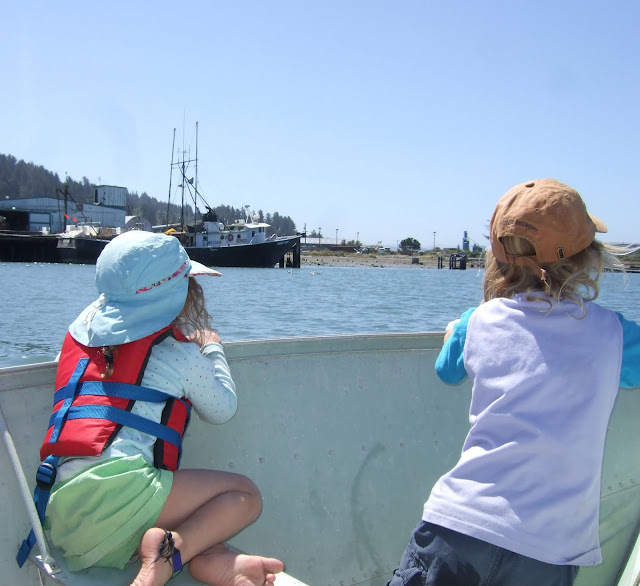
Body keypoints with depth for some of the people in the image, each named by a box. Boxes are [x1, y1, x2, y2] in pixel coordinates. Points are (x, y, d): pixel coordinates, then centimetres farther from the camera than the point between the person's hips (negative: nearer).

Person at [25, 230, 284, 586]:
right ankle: (172, 549, -21)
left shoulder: (83, 328, 18)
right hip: (116, 487, -7)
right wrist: (214, 349, 31)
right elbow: (223, 410, 17)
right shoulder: (181, 354, 2)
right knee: (245, 494, 3)